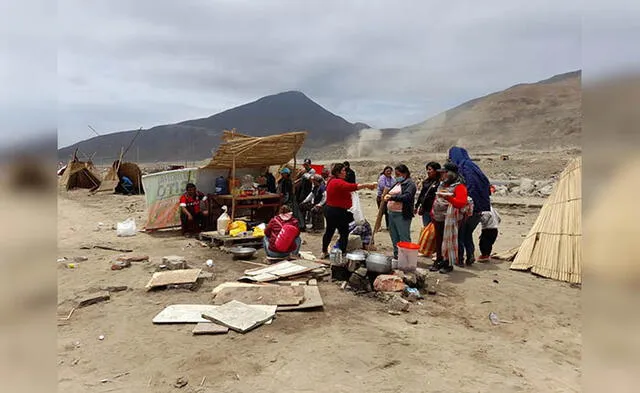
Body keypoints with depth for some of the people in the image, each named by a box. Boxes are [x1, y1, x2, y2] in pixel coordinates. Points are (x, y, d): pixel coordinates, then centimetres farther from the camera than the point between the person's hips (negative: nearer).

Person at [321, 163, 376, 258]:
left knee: (329, 231, 19)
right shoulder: (338, 182, -20)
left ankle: (324, 252, 29)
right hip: (338, 212, -10)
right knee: (344, 232, -1)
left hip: (329, 210, 10)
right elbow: (352, 187, -34)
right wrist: (367, 185, -36)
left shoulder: (332, 181, 13)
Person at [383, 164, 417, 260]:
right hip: (392, 213, 9)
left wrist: (392, 197, -23)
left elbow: (407, 196, -22)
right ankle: (396, 255, 28)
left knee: (404, 238, -5)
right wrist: (387, 195, 4)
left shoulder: (410, 183, -8)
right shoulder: (397, 183, 18)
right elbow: (392, 194, 26)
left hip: (402, 215, -9)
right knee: (394, 236, 16)